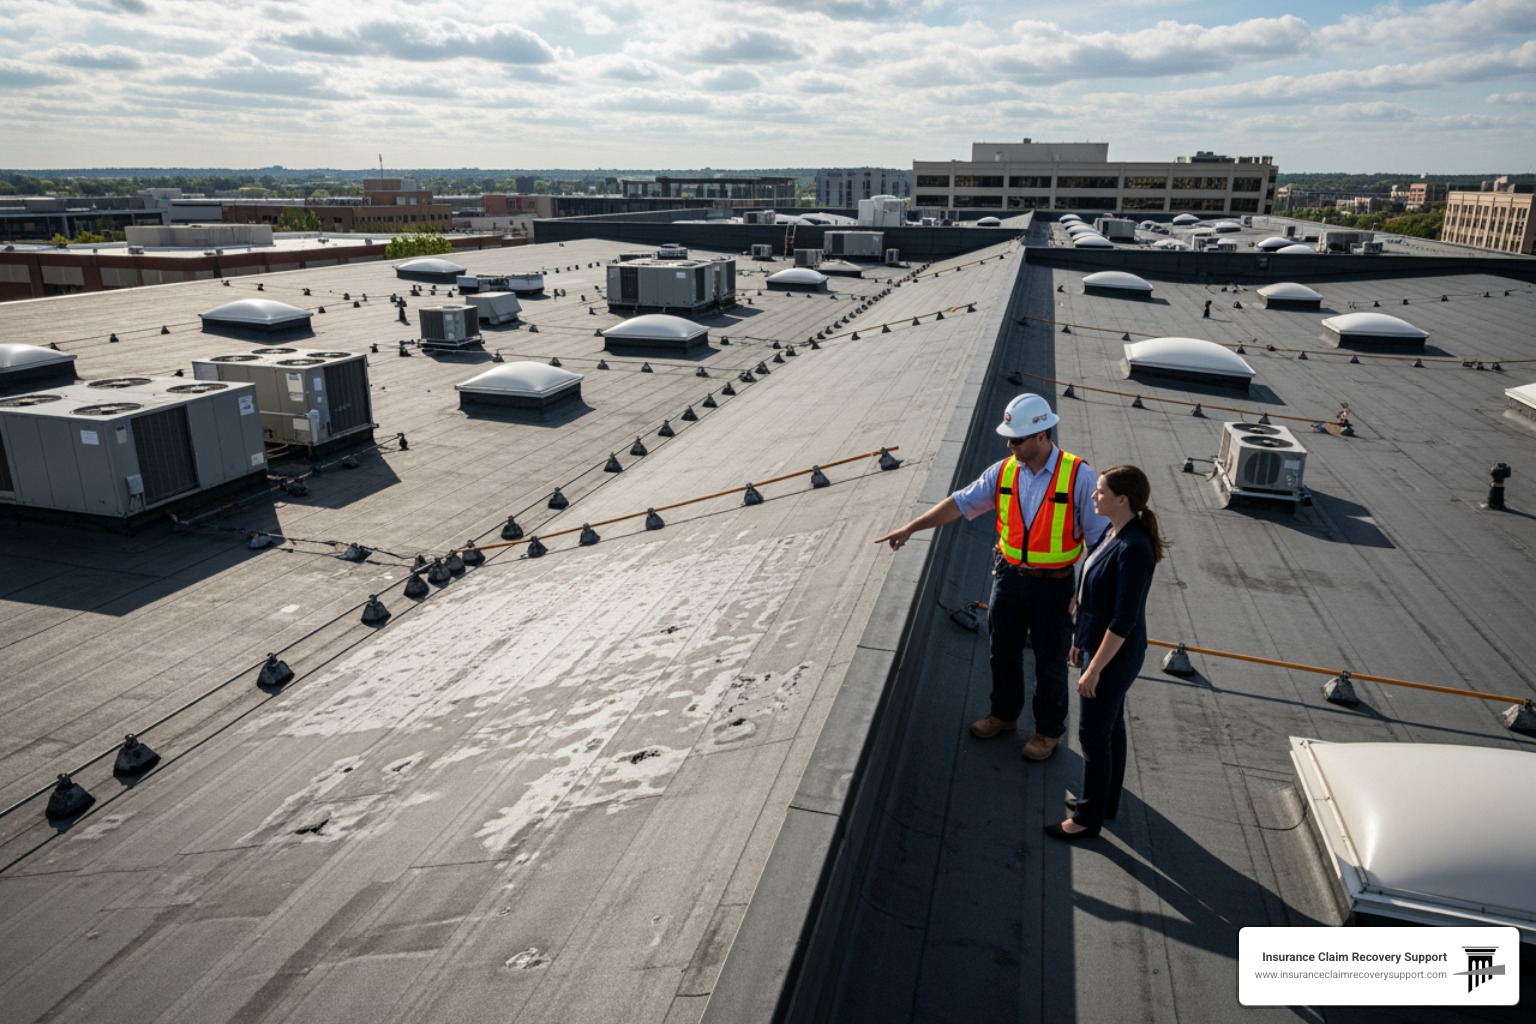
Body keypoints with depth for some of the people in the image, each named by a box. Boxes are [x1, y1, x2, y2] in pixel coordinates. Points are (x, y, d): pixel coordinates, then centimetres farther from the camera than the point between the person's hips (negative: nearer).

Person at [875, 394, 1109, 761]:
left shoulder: (1078, 475, -18)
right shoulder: (1003, 472, -5)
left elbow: (1098, 537, -13)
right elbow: (960, 503, -2)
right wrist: (910, 527, -8)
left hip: (1053, 584, -4)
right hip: (1008, 576, 4)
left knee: (1050, 662, 11)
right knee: (1003, 651, 19)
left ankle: (1049, 730, 33)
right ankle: (1004, 714, 42)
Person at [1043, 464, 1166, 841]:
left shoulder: (1134, 549, -28)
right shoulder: (1116, 533, 1)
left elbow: (1124, 619, -26)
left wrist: (1095, 668, -21)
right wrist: (1082, 640, 18)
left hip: (1115, 656, -9)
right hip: (1099, 645, 9)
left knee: (1094, 735, 4)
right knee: (1110, 726, 22)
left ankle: (1089, 818, 21)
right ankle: (1105, 799, 40)